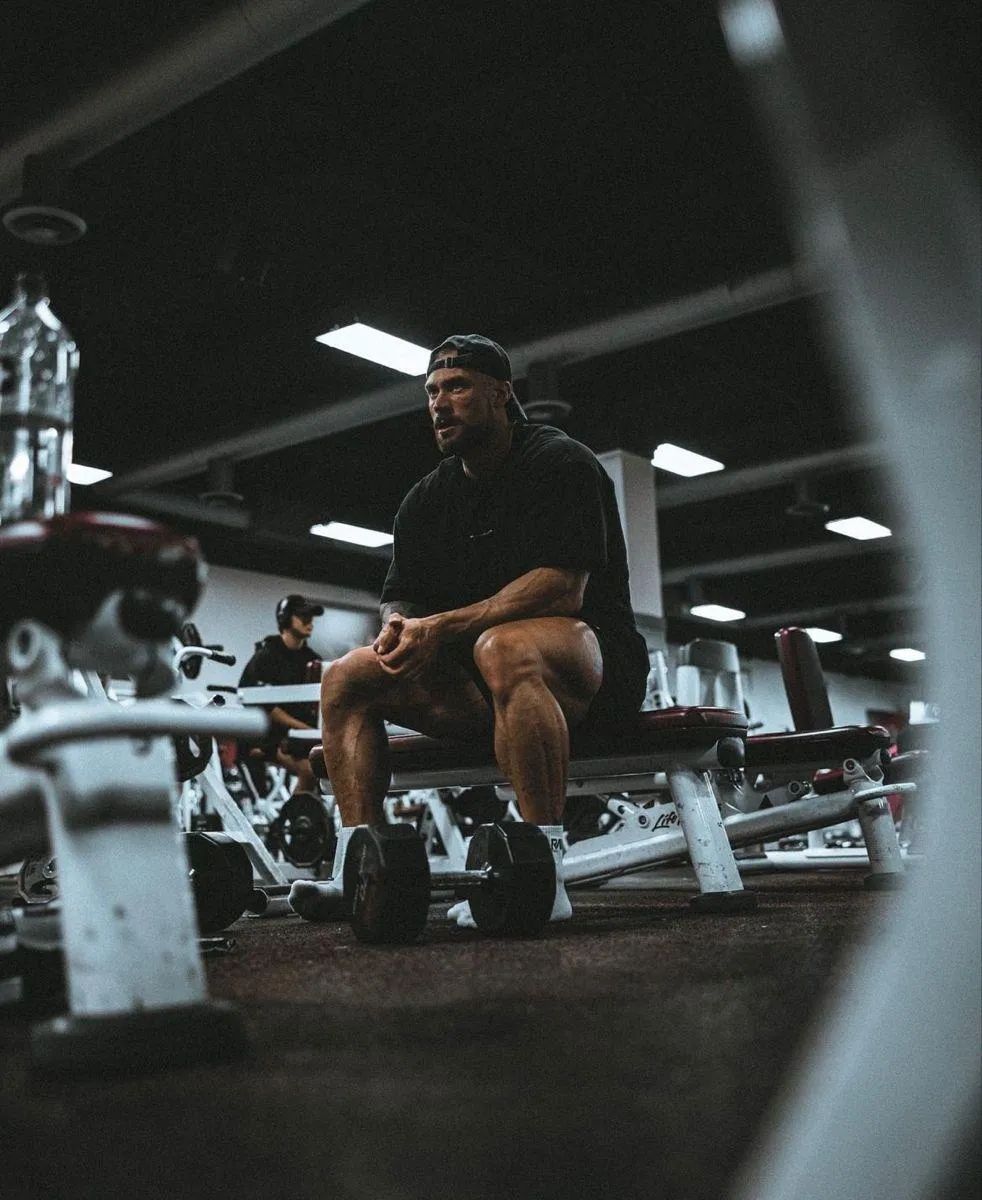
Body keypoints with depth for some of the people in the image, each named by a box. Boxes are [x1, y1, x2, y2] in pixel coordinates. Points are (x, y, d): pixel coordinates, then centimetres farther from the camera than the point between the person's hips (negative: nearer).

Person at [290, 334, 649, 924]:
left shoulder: (560, 463, -9)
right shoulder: (428, 499, 13)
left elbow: (562, 589, -21)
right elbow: (402, 598, 11)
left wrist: (445, 626, -27)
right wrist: (401, 626, -15)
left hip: (592, 659, -7)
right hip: (478, 680, 7)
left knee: (504, 648, -40)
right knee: (348, 677, -7)